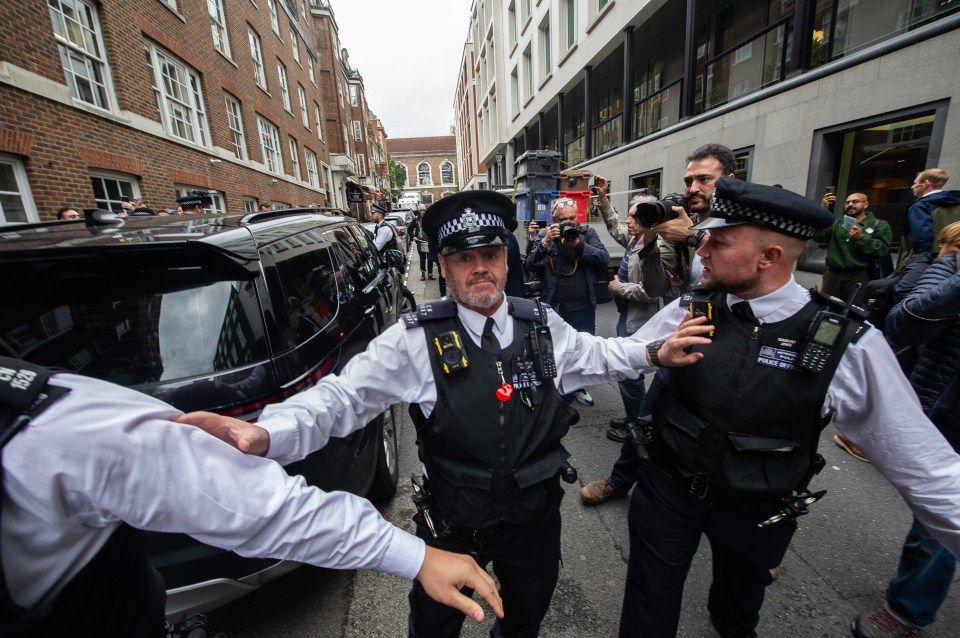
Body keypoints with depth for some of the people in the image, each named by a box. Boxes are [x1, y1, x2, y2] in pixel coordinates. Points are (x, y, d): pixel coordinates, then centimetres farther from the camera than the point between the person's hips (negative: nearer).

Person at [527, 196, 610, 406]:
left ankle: (577, 386, 39)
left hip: (584, 307, 2)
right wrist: (545, 242, -23)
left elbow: (604, 257, -10)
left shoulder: (588, 233, 2)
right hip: (555, 307, -2)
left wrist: (579, 244, -20)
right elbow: (531, 264, -11)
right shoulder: (545, 235, -2)